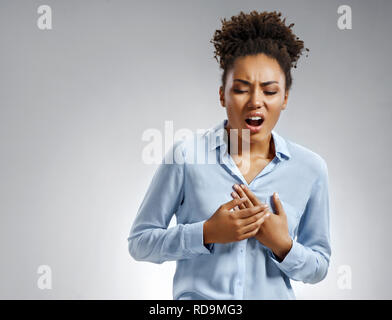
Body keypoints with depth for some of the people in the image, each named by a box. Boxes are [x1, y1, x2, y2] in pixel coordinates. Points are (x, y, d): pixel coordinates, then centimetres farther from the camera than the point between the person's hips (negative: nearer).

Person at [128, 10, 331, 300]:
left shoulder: (311, 168, -4)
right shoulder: (186, 155, -10)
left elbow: (319, 268, 4)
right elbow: (139, 242, -5)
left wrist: (282, 244, -15)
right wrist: (207, 233, -18)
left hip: (275, 295, 2)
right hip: (198, 295, -1)